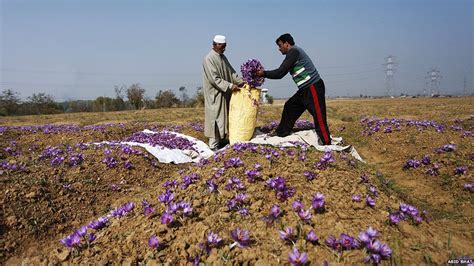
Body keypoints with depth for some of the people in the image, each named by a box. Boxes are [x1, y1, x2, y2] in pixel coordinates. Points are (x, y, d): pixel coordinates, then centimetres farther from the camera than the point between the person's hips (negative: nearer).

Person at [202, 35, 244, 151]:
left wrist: (242, 82, 1)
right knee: (215, 118, -5)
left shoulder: (223, 57, 12)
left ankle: (223, 139, 22)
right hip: (215, 94, -9)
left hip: (224, 94, 9)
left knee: (224, 117, 12)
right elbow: (214, 79, -21)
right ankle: (214, 145, 2)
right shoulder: (208, 59, -15)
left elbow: (231, 72, 14)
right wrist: (230, 86, -24)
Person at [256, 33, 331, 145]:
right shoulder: (293, 53, 19)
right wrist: (265, 74, 18)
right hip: (305, 89, 11)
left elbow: (280, 72, -16)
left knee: (319, 118, -10)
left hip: (313, 88, -11)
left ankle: (327, 145, -6)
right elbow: (281, 72, 22)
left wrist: (264, 73, -6)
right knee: (290, 106, 15)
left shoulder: (294, 51, -11)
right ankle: (280, 133, 25)